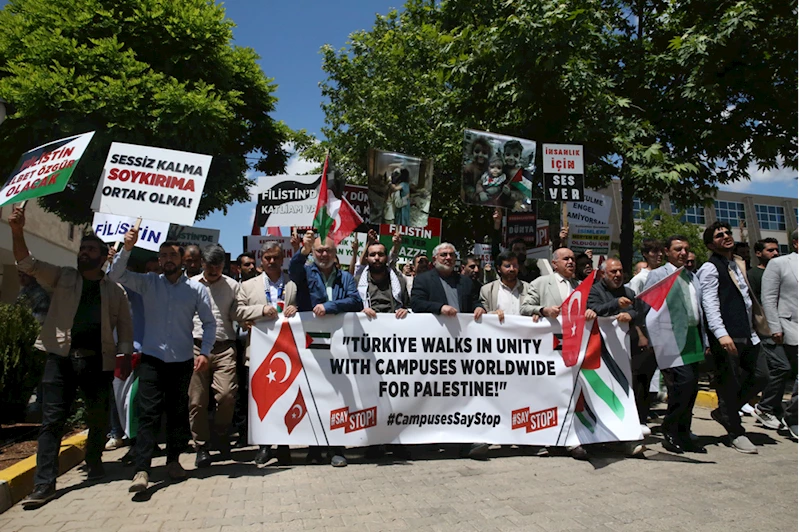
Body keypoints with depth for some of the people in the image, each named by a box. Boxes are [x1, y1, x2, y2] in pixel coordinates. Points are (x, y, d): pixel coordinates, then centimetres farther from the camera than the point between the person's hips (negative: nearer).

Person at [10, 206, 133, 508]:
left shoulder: (115, 290, 9)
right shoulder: (62, 277, 10)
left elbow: (124, 325, 11)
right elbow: (27, 264, -3)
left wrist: (125, 354, -2)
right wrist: (17, 232, -18)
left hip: (98, 361, 1)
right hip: (61, 358, 0)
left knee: (99, 419, 10)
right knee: (52, 421, -1)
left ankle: (94, 464, 32)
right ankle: (44, 485, 3)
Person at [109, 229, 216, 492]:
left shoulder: (196, 289, 2)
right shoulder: (148, 283, 5)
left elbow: (209, 323, 4)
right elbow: (116, 274, -4)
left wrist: (205, 352, -6)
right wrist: (127, 249, -18)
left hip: (182, 360, 1)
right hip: (152, 358, 0)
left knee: (178, 412, 10)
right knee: (148, 412, -7)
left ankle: (173, 460, 25)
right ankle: (141, 470, -5)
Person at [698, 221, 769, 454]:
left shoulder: (738, 264, 19)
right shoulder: (710, 268, -7)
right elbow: (710, 304, -17)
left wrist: (759, 325, 22)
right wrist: (721, 334, -27)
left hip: (747, 334, 8)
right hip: (726, 337, -8)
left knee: (760, 376, 9)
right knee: (730, 383, 0)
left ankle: (724, 412, 26)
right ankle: (736, 432, 13)